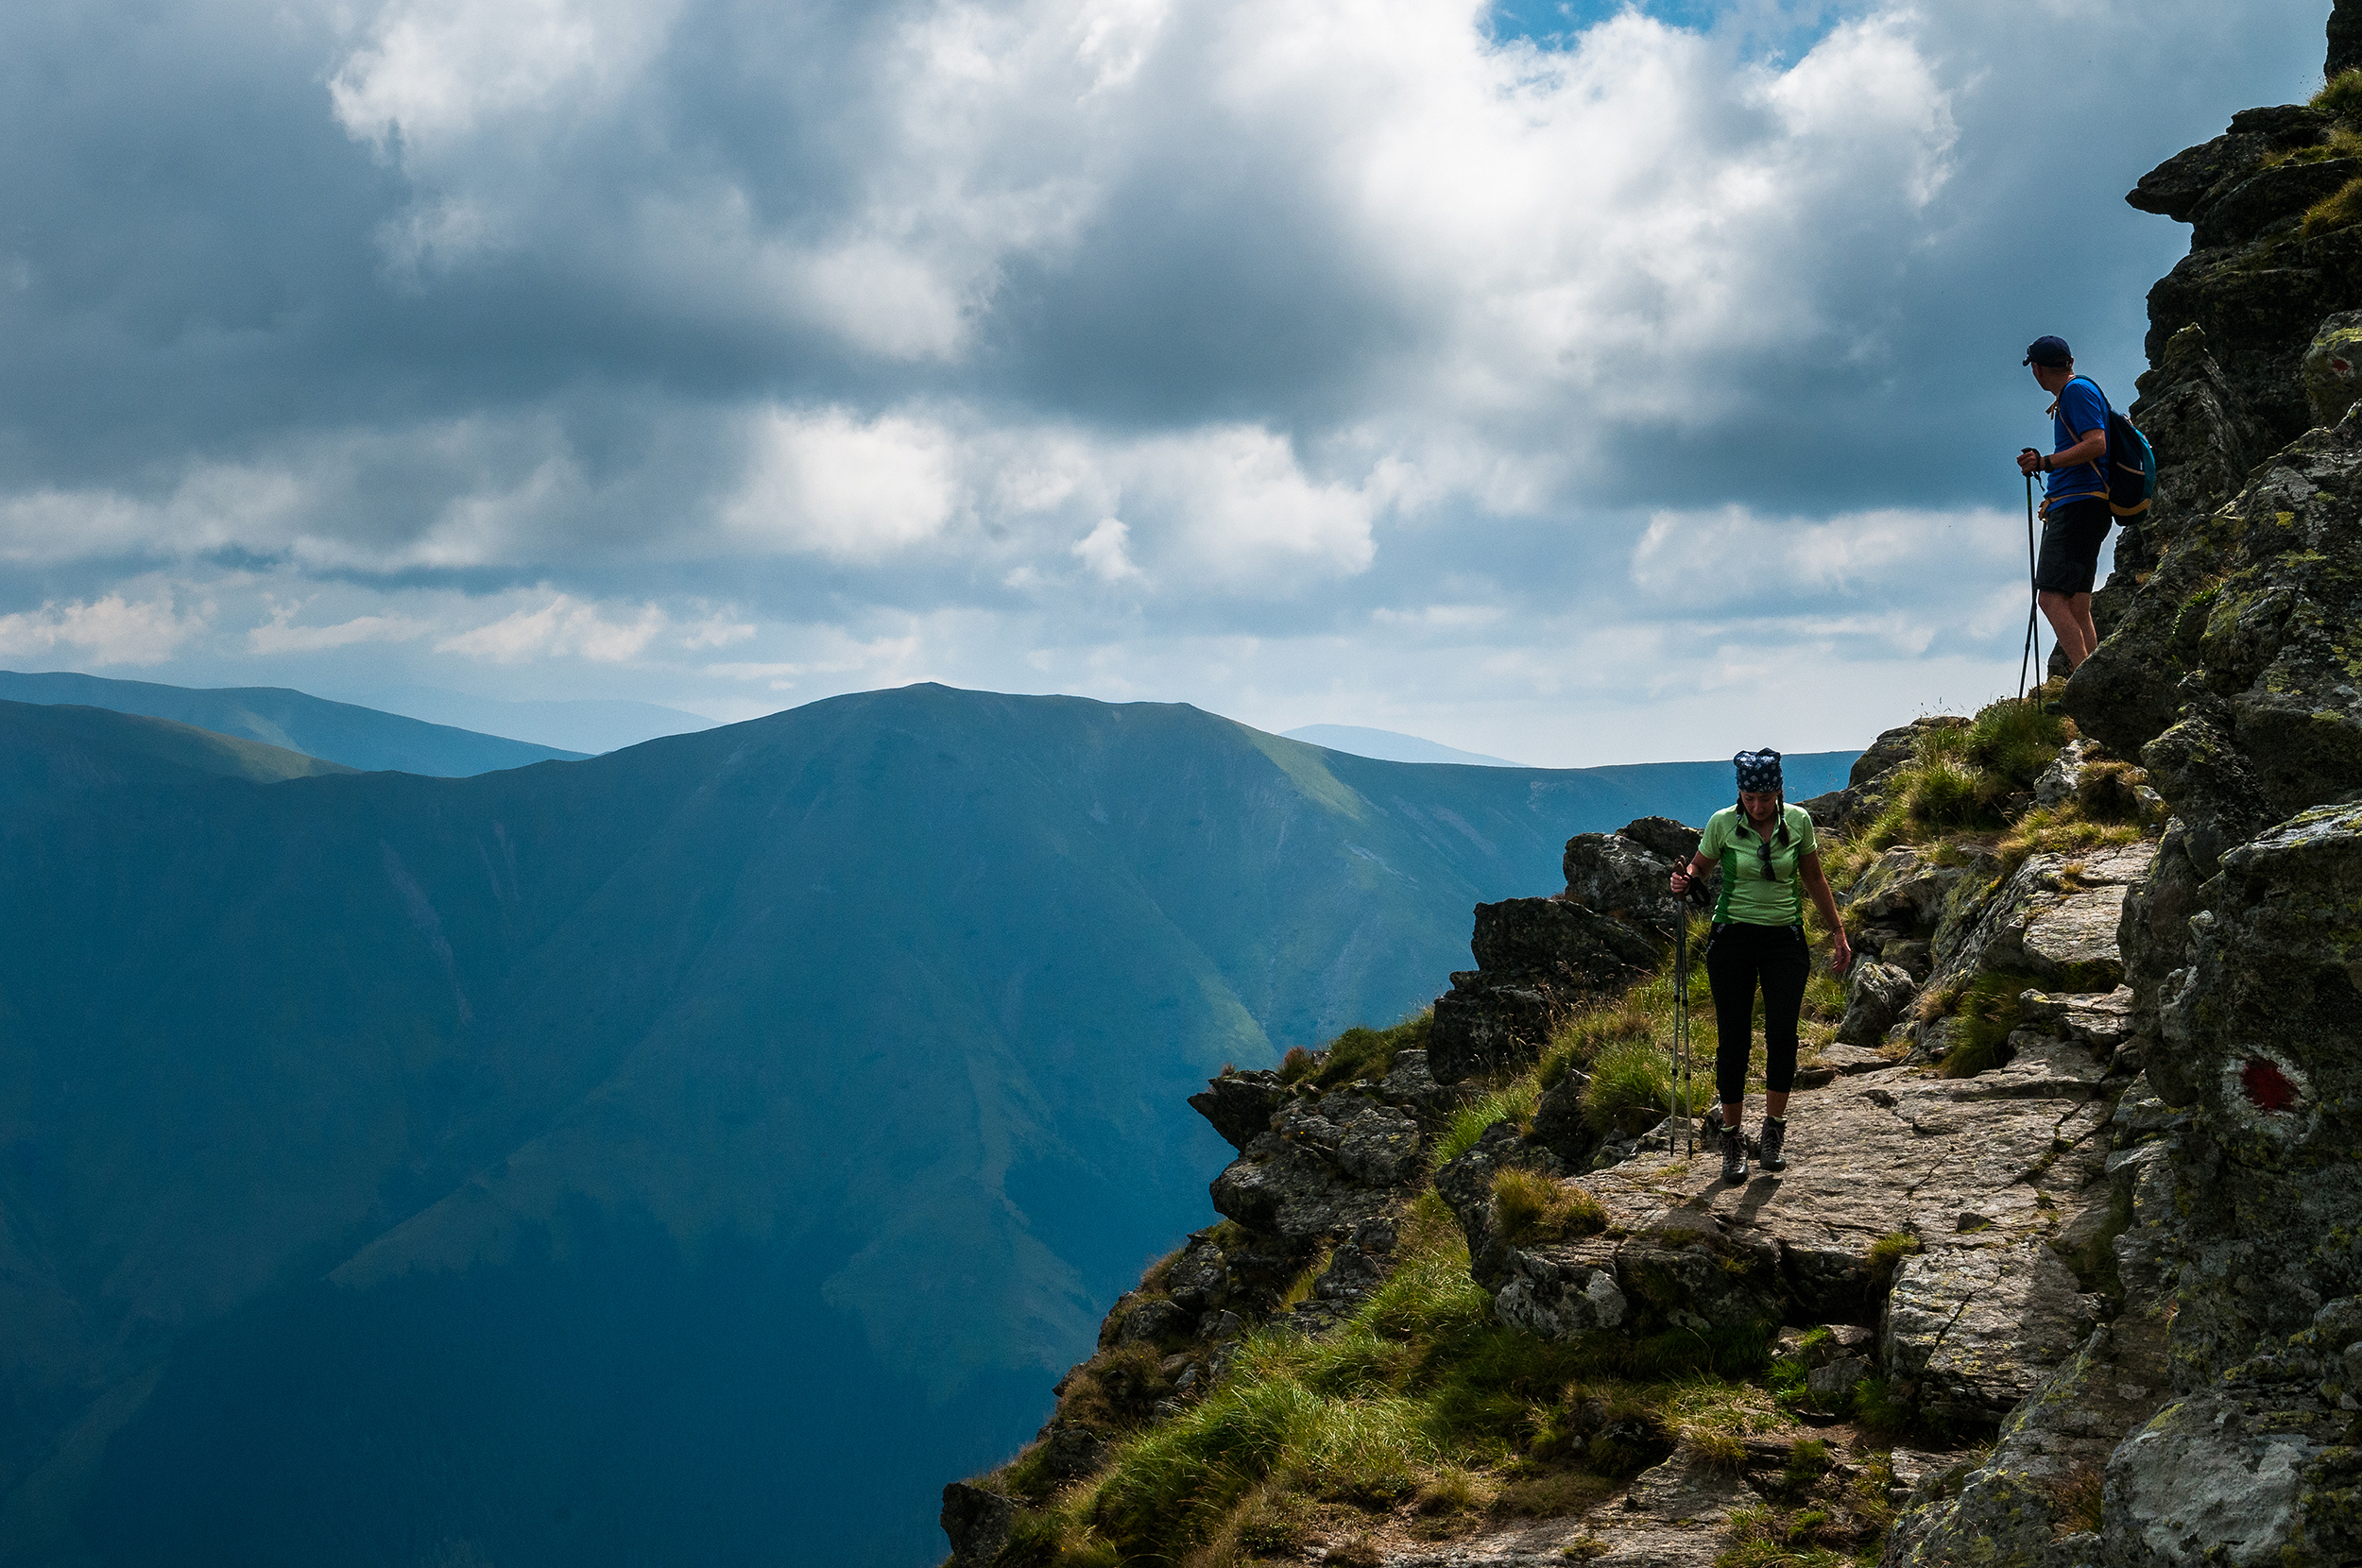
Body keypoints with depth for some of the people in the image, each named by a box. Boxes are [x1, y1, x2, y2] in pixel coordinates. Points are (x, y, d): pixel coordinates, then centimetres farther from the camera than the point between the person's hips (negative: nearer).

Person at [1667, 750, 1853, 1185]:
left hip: (1785, 940, 1)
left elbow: (1814, 879, 11)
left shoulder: (1798, 821, -2)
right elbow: (1699, 865, 8)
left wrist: (1838, 934, 14)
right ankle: (1732, 1139, 11)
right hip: (1733, 938, -1)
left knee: (1782, 1034, -11)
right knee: (1733, 1040, -1)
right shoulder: (1723, 823, -7)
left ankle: (1774, 1132, 5)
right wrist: (1683, 880, -15)